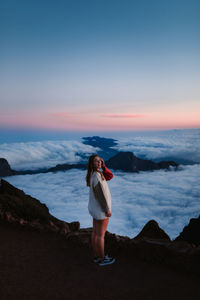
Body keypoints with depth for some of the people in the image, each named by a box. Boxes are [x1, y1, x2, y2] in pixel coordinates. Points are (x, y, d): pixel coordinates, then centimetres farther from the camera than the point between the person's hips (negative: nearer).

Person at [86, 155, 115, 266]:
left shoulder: (93, 174, 4)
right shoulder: (96, 176, -26)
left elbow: (110, 176, 7)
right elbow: (100, 194, -25)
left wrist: (103, 166, -7)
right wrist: (107, 210, -19)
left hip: (95, 207, 9)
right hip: (101, 209, -9)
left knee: (96, 232, 17)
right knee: (101, 235, 5)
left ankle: (97, 256, 31)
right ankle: (102, 259, 20)